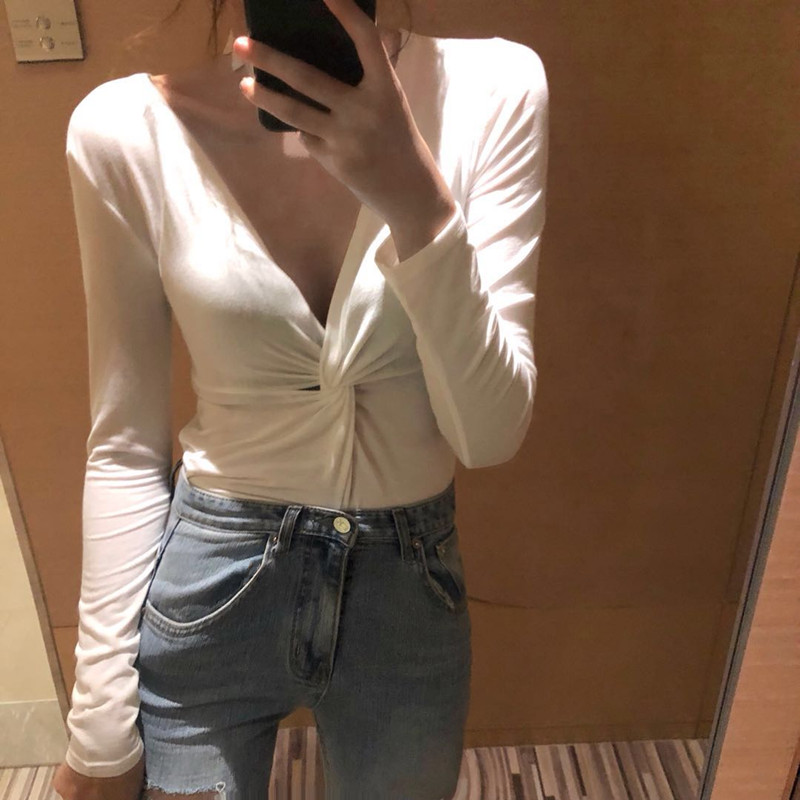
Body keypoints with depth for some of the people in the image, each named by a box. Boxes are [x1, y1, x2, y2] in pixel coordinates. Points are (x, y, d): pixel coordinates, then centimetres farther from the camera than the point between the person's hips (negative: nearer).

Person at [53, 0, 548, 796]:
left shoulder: (493, 88, -12)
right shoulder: (124, 129, -12)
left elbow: (491, 431, -14)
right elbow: (124, 447, -5)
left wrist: (418, 202, -30)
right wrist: (98, 729, 0)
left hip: (410, 588, 2)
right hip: (205, 588, 0)